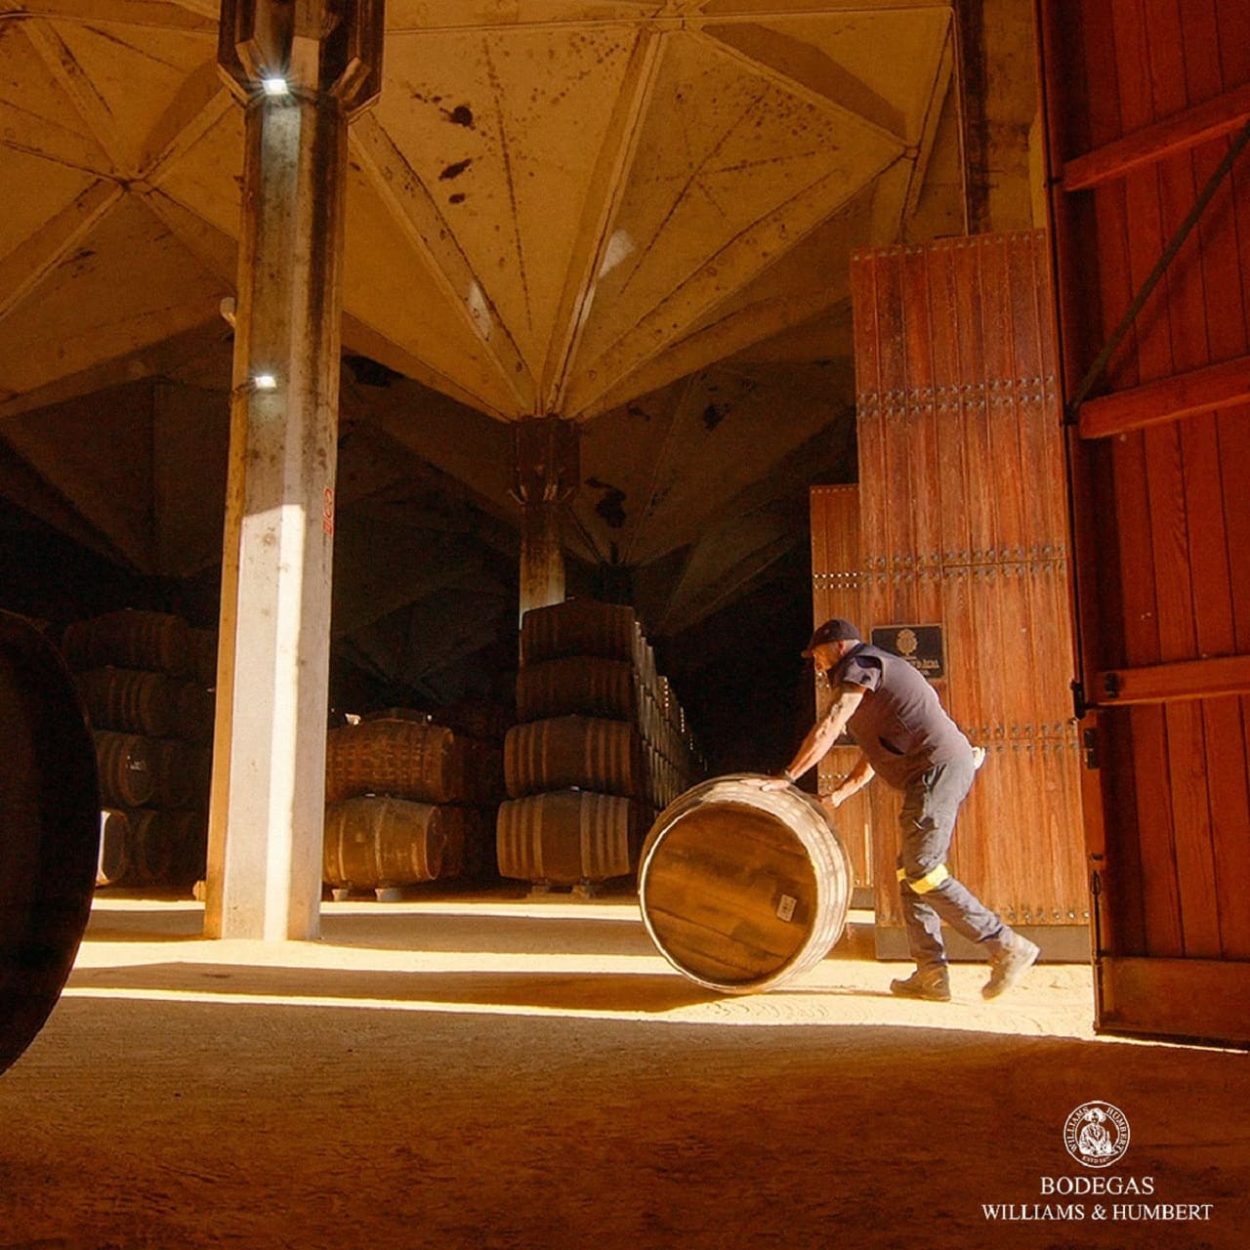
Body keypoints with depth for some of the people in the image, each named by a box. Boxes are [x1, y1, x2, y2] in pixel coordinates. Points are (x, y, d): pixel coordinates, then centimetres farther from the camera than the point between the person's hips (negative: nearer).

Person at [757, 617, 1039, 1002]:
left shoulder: (860, 664, -2)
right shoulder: (878, 671, 28)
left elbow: (828, 728, -11)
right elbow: (875, 755, 29)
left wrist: (787, 777, -9)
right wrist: (839, 793, 23)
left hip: (938, 768, -10)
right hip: (946, 768, 10)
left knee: (922, 873, -11)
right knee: (911, 871, 10)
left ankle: (1008, 946, -7)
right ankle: (931, 973, 8)